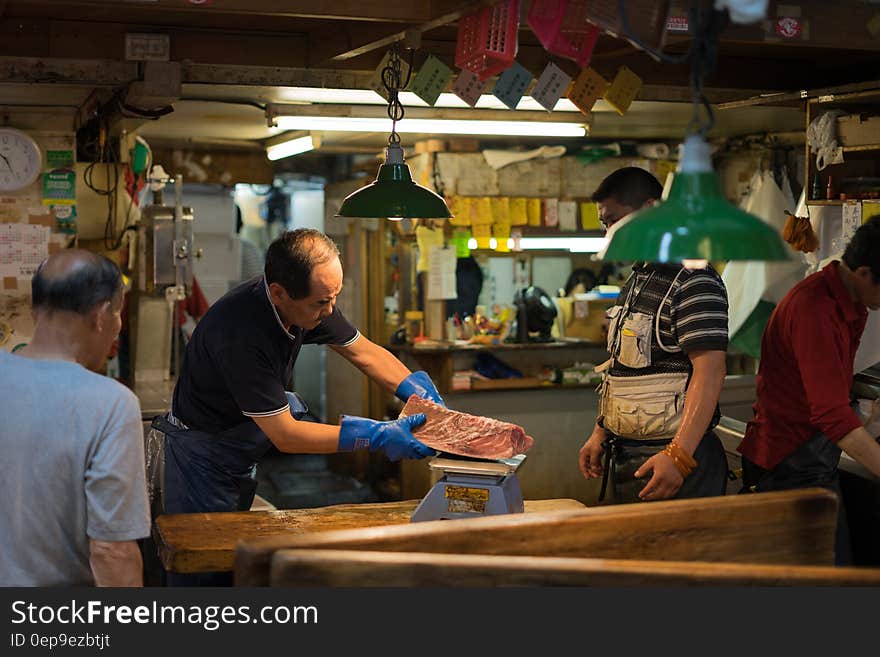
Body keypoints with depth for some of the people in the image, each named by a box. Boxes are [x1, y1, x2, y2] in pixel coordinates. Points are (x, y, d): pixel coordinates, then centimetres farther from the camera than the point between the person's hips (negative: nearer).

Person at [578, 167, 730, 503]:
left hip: (668, 459, -9)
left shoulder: (693, 280, -15)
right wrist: (600, 433, 17)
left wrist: (678, 455, -29)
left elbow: (710, 370, -23)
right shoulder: (637, 280, 16)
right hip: (625, 456, 9)